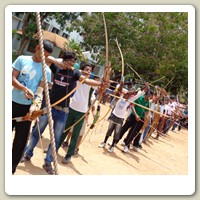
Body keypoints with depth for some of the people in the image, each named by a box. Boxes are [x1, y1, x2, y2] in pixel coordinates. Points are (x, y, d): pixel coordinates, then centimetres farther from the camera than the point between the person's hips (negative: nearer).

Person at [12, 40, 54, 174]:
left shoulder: (46, 70, -2)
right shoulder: (22, 59, 2)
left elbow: (40, 90, -8)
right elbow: (13, 78, -4)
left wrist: (34, 105, -25)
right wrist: (24, 88, -23)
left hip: (27, 107, -1)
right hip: (13, 102, 2)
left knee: (21, 139, 4)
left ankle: (12, 168, 18)